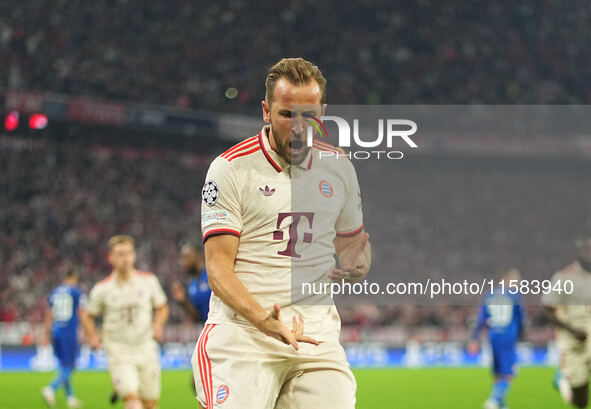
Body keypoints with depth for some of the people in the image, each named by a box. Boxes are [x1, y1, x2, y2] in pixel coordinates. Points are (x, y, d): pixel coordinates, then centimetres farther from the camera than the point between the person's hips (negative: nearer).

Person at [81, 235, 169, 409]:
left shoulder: (149, 280, 1)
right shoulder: (102, 289, -3)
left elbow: (162, 308, 14)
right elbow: (89, 315, 11)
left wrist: (157, 325, -6)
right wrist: (93, 336, -7)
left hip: (146, 350, 3)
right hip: (119, 353, -3)